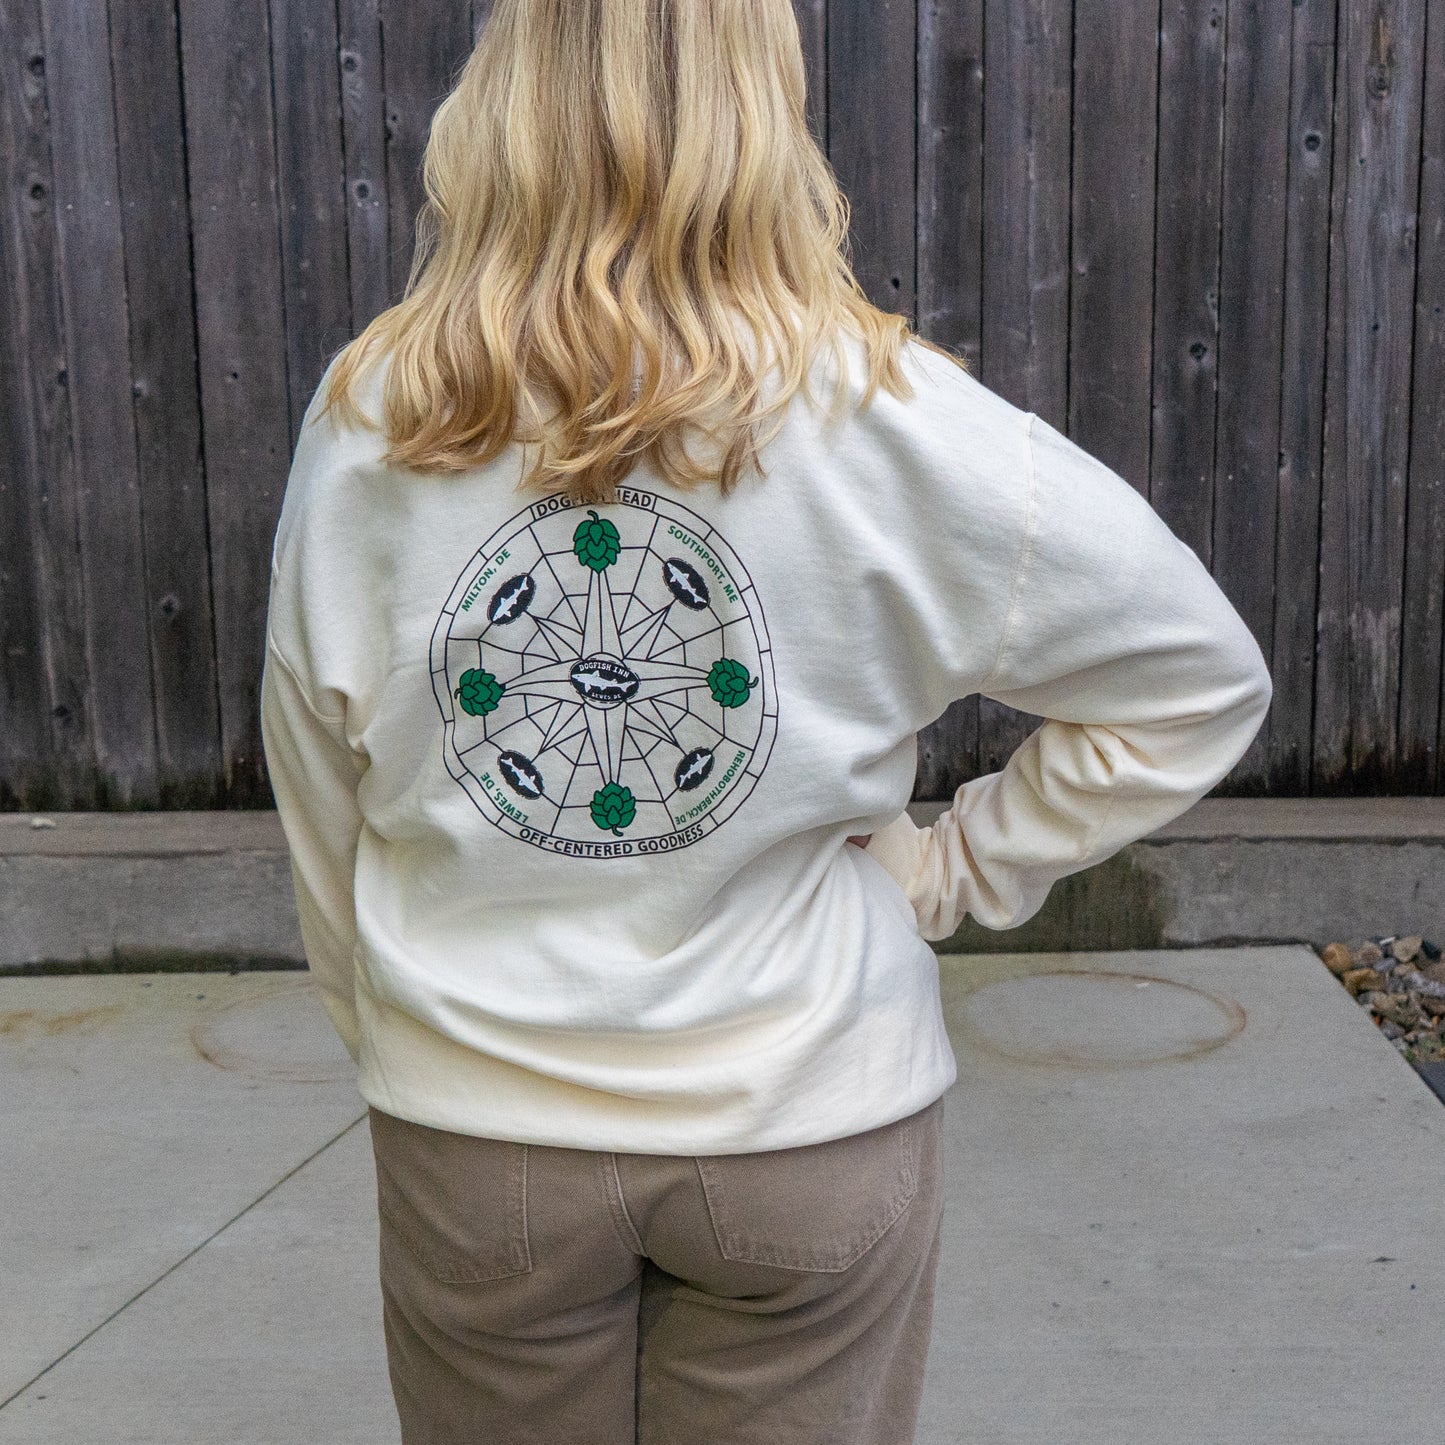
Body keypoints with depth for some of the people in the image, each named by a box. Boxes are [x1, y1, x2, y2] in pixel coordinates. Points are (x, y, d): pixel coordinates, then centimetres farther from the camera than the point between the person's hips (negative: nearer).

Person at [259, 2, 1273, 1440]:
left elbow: (320, 811, 2)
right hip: (809, 1118, -1)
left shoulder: (366, 422, -9)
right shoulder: (885, 419, -14)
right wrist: (952, 867, 1)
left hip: (471, 1130, 2)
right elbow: (1199, 675, -6)